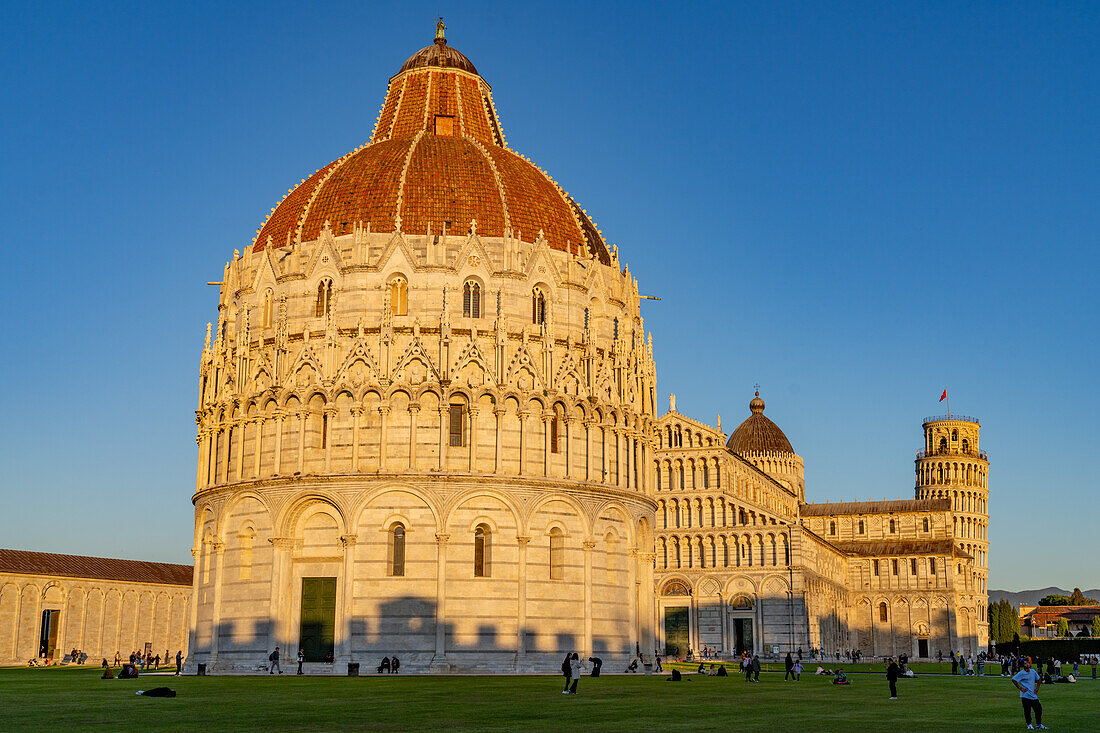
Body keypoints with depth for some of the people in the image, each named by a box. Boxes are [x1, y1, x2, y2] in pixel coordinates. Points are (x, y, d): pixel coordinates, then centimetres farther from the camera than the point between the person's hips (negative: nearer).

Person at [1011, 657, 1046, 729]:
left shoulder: (1033, 672, 7)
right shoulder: (1021, 673, -9)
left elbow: (1039, 679, 22)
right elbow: (1013, 680, -11)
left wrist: (1037, 688, 11)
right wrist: (1020, 688, -11)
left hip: (1034, 695, 5)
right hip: (1026, 695, -5)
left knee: (1038, 709, 7)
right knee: (1027, 711, -2)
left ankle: (1038, 724, 21)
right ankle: (1029, 725, 12)